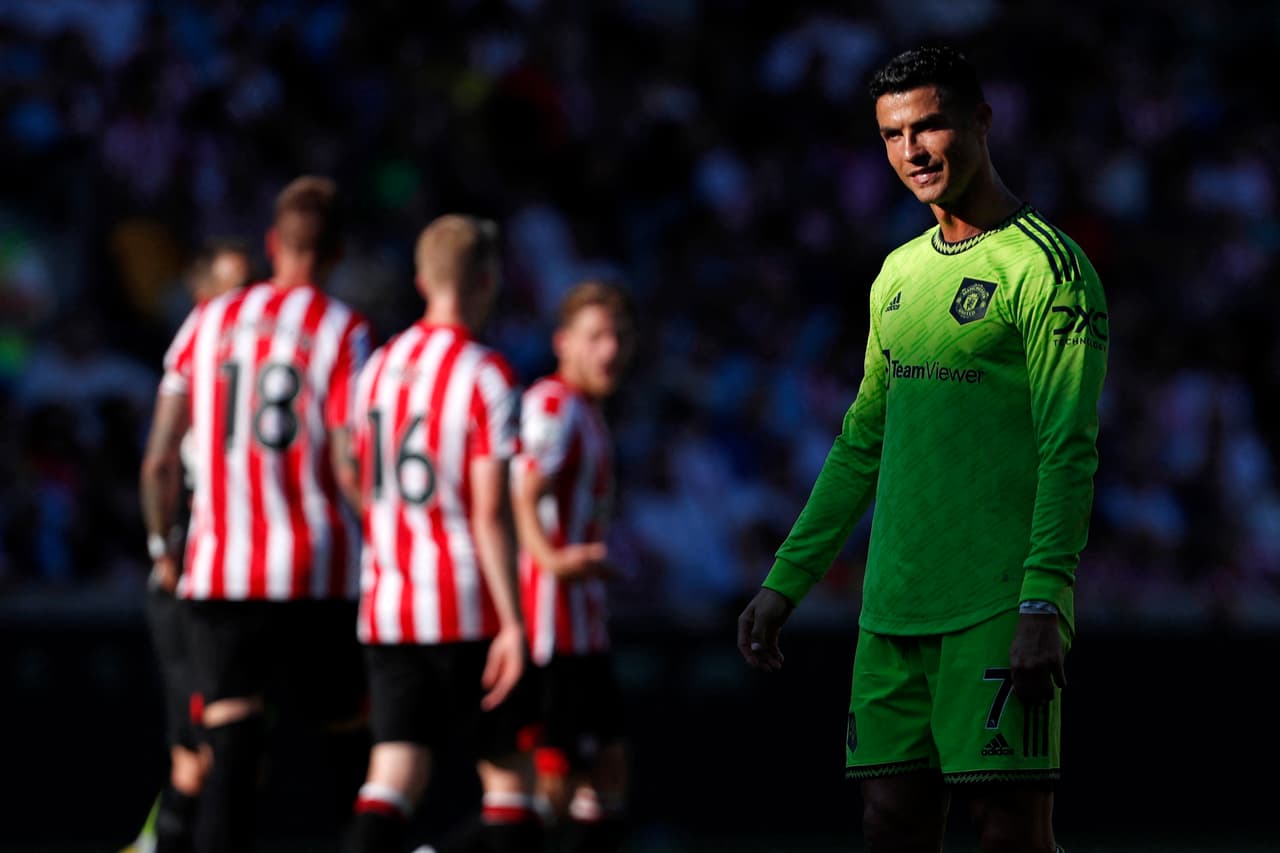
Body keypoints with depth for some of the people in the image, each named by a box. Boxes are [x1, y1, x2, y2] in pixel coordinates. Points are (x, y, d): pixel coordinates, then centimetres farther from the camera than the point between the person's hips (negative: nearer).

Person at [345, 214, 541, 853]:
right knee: (509, 771, 8)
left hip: (386, 608, 5)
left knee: (396, 776, -3)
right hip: (467, 610, -5)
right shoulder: (486, 376, -9)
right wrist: (512, 623, -15)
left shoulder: (378, 367, 11)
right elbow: (490, 512, -15)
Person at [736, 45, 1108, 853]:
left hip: (998, 607, -7)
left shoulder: (1044, 265, -6)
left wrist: (1044, 604, -21)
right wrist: (785, 582, 21)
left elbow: (1070, 451, -12)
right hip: (894, 606, 7)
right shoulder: (899, 275, 17)